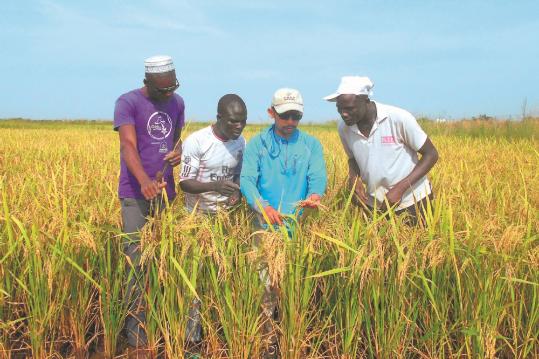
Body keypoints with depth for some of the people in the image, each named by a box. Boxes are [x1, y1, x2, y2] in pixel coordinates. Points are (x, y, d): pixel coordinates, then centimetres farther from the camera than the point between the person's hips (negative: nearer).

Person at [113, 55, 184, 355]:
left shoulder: (177, 103, 11)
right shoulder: (128, 103, -8)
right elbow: (128, 145, -21)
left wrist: (179, 151, -2)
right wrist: (144, 181, -39)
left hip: (165, 192, 5)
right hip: (136, 194, -5)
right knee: (139, 264, -6)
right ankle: (138, 337, 1)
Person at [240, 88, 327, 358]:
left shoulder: (311, 145, 8)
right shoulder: (257, 143, 3)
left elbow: (318, 176, -5)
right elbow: (246, 179, -8)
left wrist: (315, 195, -29)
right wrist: (263, 206, -27)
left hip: (300, 225, 2)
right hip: (266, 224, -1)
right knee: (267, 283, -2)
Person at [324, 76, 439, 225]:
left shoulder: (399, 118, -21)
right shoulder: (344, 128, -7)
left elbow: (431, 154, -12)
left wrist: (399, 188, -21)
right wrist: (353, 177, -11)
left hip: (412, 201, -3)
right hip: (374, 205, 4)